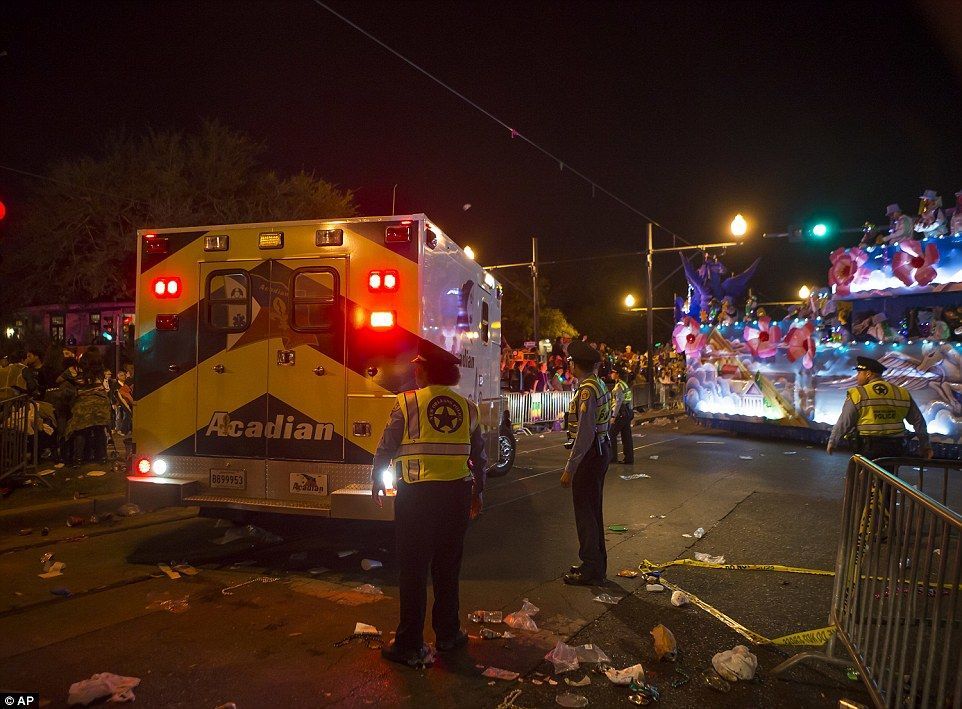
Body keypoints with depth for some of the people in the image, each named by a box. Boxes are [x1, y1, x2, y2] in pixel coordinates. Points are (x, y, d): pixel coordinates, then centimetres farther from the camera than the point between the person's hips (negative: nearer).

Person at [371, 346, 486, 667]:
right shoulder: (467, 407, 6)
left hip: (416, 493, -4)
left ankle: (410, 646, 11)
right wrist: (477, 492, 24)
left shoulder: (407, 402, -4)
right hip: (457, 493, 4)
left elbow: (386, 446, -3)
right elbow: (479, 456, 11)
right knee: (448, 568, 17)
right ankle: (448, 634, 28)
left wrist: (377, 481, 13)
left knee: (413, 571, 5)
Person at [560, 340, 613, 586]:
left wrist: (570, 468, -22)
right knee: (593, 510, 18)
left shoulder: (587, 390, -20)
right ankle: (596, 564, 30)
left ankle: (591, 570, 8)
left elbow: (585, 433, -24)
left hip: (590, 454, -10)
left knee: (585, 512, -1)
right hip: (602, 449, 10)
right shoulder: (600, 385, 11)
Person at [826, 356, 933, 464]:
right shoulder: (902, 393, 9)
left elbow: (844, 423, -5)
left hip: (867, 448, -4)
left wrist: (832, 443, 8)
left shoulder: (858, 394, -6)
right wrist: (925, 445, 27)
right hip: (895, 449, 5)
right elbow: (918, 421, 16)